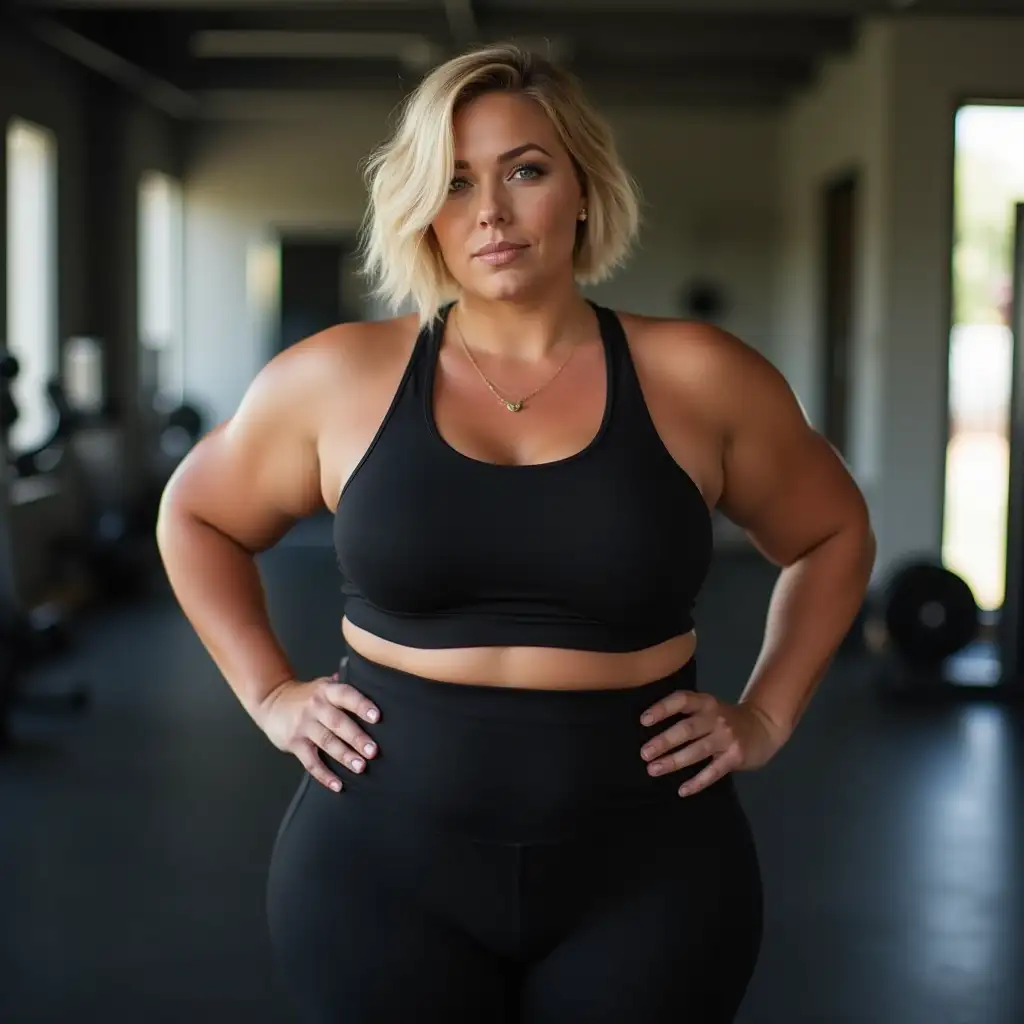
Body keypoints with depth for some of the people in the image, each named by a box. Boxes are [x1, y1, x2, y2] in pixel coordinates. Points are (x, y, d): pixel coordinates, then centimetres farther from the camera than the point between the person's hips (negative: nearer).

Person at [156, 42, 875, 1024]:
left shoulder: (697, 379, -2)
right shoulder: (336, 379, -2)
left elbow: (833, 536, 13)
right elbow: (196, 517, 15)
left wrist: (764, 718, 4)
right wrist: (269, 694, 5)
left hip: (644, 878, 0)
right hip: (383, 873, 0)